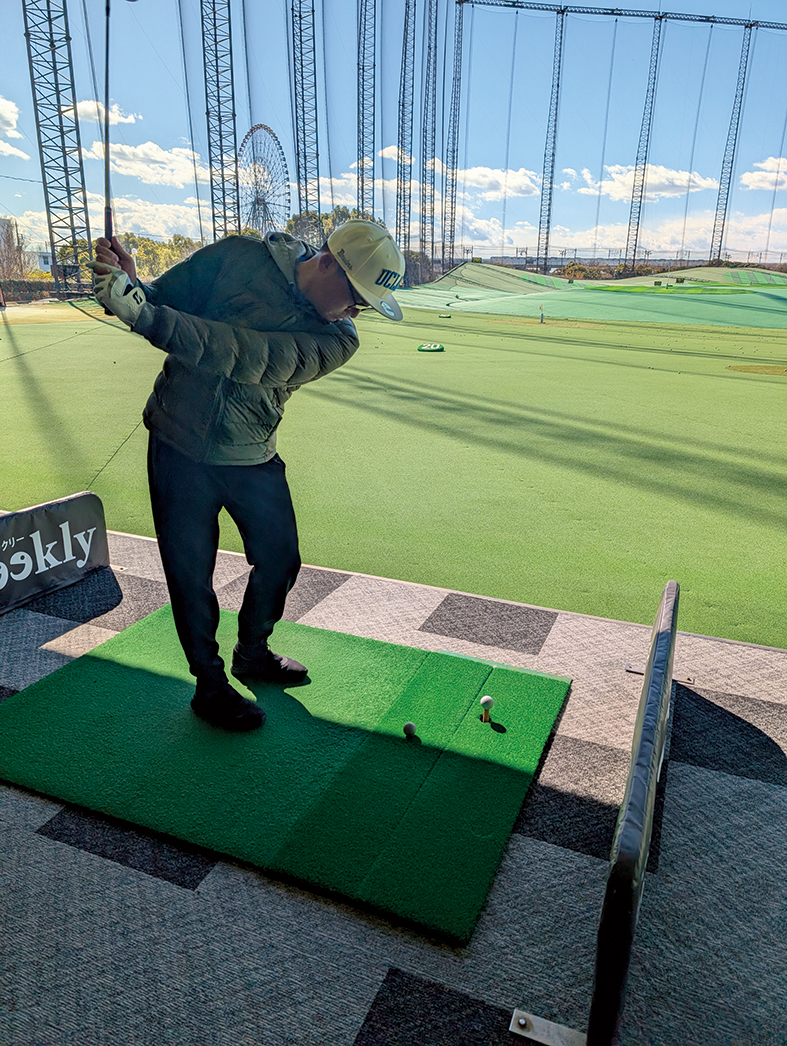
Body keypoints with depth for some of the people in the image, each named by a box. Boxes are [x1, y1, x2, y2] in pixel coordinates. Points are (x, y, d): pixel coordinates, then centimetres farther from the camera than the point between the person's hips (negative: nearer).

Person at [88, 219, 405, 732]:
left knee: (281, 560, 12)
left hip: (254, 459, 3)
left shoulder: (336, 338, -12)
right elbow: (162, 300, -3)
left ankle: (253, 652, 40)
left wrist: (142, 311, -38)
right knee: (191, 575, 3)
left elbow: (248, 356, -28)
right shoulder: (239, 257, -11)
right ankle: (210, 684, 25)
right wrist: (128, 285, -28)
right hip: (181, 448, -2)